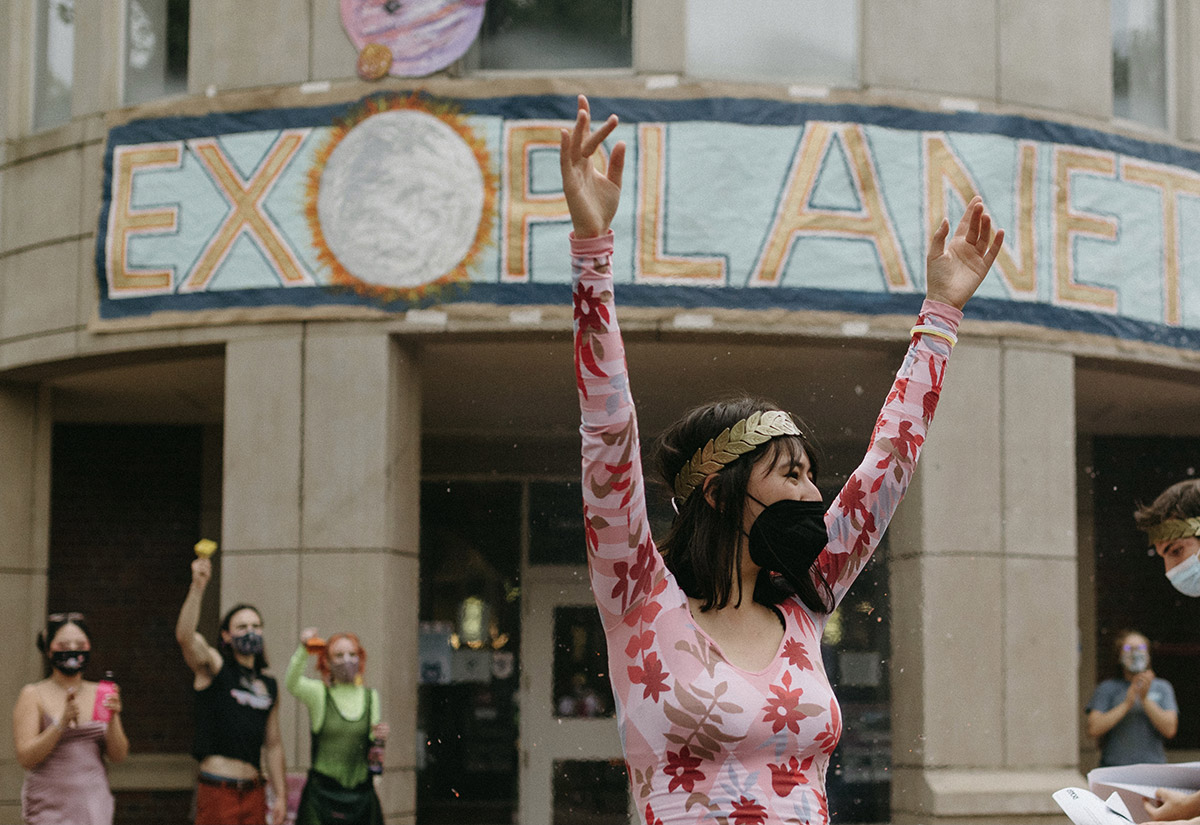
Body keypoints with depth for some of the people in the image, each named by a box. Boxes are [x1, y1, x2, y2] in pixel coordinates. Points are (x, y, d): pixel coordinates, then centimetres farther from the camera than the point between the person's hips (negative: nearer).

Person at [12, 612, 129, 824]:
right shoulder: (33, 695, 0)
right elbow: (25, 758, -9)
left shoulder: (100, 694, 9)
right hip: (50, 807, -3)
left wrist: (113, 718, -12)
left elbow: (118, 755, 5)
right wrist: (62, 724, -20)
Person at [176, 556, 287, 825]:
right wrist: (198, 586, -31)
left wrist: (280, 795, 15)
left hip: (253, 792, 6)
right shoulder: (215, 668, 0)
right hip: (218, 790, -6)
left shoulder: (269, 686, 17)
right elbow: (185, 636, -20)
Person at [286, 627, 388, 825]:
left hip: (362, 794, 4)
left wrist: (377, 739, -6)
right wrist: (303, 650, -40)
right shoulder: (318, 692, 0)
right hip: (323, 792, -4)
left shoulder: (371, 697, 12)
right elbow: (291, 683, -23)